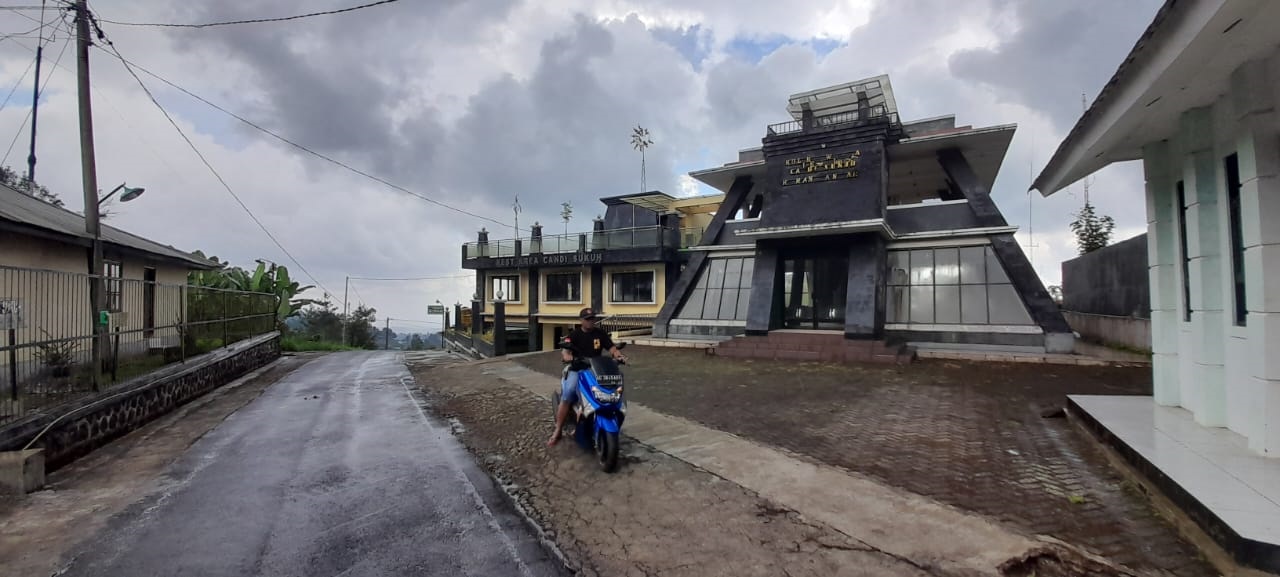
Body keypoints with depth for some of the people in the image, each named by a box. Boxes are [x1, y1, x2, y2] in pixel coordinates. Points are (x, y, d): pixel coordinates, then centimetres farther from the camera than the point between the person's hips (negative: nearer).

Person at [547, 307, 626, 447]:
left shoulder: (600, 333, 9)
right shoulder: (574, 334, 3)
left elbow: (612, 348, 2)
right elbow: (565, 349, -11)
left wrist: (618, 355, -21)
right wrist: (566, 355, -35)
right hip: (577, 369, -2)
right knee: (567, 395, -26)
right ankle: (557, 431, -17)